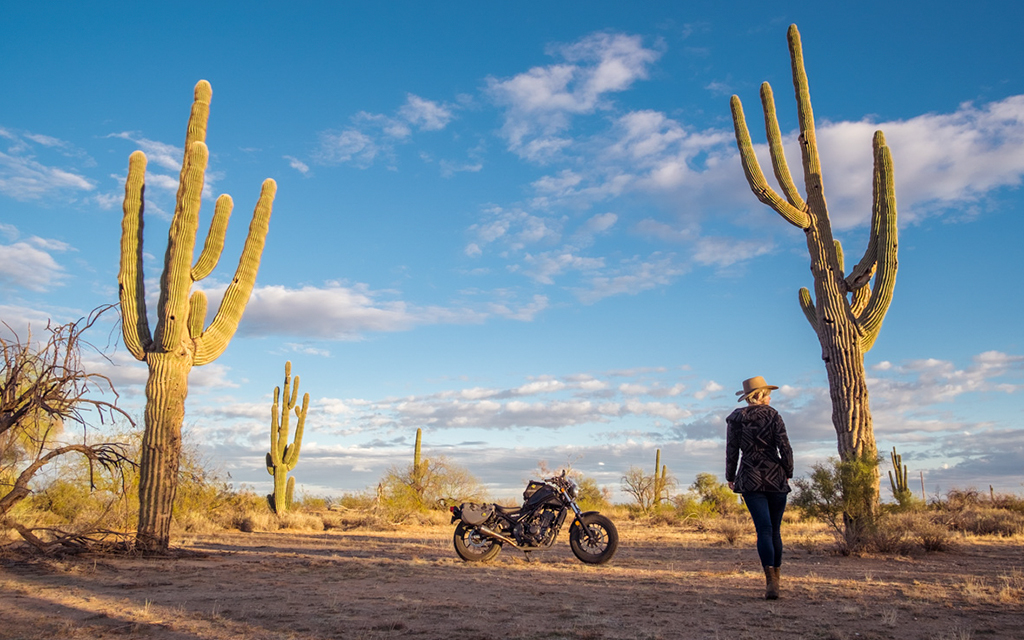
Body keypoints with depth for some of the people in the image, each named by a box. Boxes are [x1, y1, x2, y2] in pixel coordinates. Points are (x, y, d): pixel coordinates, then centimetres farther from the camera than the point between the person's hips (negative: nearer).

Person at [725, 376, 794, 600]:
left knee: (763, 530, -4)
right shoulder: (773, 416, -2)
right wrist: (788, 473, 9)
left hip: (750, 480, 0)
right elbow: (785, 449, -5)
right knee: (775, 530, 13)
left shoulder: (735, 418, 2)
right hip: (776, 479, 0)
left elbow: (732, 451, 2)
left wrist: (730, 477, 14)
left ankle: (771, 581, -18)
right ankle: (775, 577, 25)